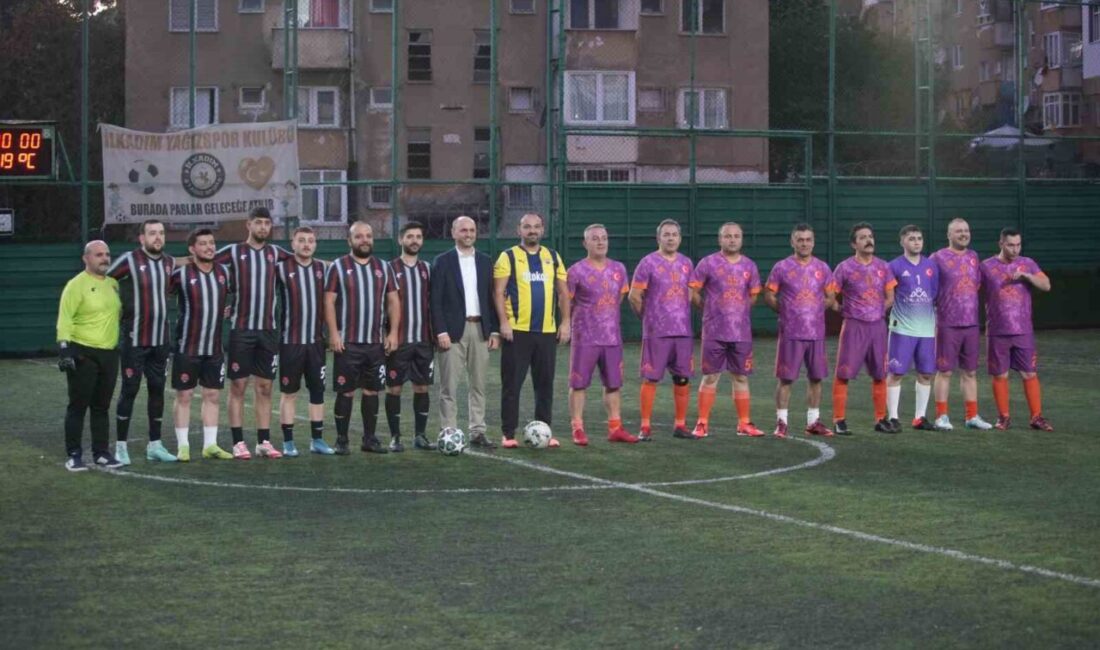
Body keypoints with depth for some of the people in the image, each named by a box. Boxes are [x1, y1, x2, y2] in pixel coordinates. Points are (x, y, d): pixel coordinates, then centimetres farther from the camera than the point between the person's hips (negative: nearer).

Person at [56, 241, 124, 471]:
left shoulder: (114, 284, 11)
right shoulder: (76, 285, -9)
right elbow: (65, 319, -14)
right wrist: (65, 349, -21)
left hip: (109, 354, 6)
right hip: (83, 354, -6)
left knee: (102, 406, 11)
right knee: (78, 406, -1)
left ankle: (101, 453, 18)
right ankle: (74, 455, 4)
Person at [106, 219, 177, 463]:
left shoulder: (170, 262, 7)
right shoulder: (129, 260, -11)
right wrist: (118, 310, -6)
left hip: (161, 340, 5)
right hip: (135, 340, -5)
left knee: (157, 389, 9)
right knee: (130, 390, -2)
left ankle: (154, 445, 17)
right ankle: (121, 446, 5)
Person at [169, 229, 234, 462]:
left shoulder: (224, 273, 5)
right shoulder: (181, 274, -9)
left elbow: (238, 292, 22)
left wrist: (229, 311, 10)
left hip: (214, 348, 4)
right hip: (187, 347, -4)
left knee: (213, 395, 8)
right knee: (184, 395, 1)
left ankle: (210, 445, 15)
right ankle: (183, 446, 8)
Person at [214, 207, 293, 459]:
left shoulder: (276, 253, 9)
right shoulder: (233, 252, -1)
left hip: (268, 330, 3)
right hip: (241, 329, -3)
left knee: (265, 387, 7)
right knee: (238, 386, 0)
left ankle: (264, 441, 12)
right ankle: (238, 442, 4)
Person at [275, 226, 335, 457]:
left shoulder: (322, 268, 8)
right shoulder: (281, 268, -4)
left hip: (316, 341, 4)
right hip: (290, 341, -4)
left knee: (318, 390, 7)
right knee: (288, 392, 3)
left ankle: (317, 440, 15)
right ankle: (288, 442, 9)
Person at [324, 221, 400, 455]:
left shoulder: (383, 268, 12)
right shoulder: (338, 266, 1)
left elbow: (393, 301, 12)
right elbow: (329, 302, -4)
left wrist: (393, 332, 1)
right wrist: (333, 333, -12)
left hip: (377, 343, 4)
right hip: (348, 343, -4)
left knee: (372, 391, 7)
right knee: (345, 392, -2)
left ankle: (370, 438, 16)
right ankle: (341, 440, 5)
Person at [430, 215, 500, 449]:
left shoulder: (485, 261, 12)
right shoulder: (442, 262, 0)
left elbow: (492, 298, 11)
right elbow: (435, 300, -4)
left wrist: (495, 331, 4)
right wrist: (440, 332, -12)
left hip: (480, 329, 4)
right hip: (452, 330, -4)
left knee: (478, 384, 6)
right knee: (449, 386, -3)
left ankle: (477, 432, 11)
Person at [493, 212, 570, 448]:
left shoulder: (553, 257, 12)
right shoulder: (508, 257, 1)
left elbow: (563, 292, 14)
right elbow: (498, 292, -4)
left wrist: (565, 322, 5)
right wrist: (504, 322, -14)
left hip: (548, 331, 3)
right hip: (517, 331, -3)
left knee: (545, 383, 7)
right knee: (512, 384, -1)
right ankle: (509, 434, 4)